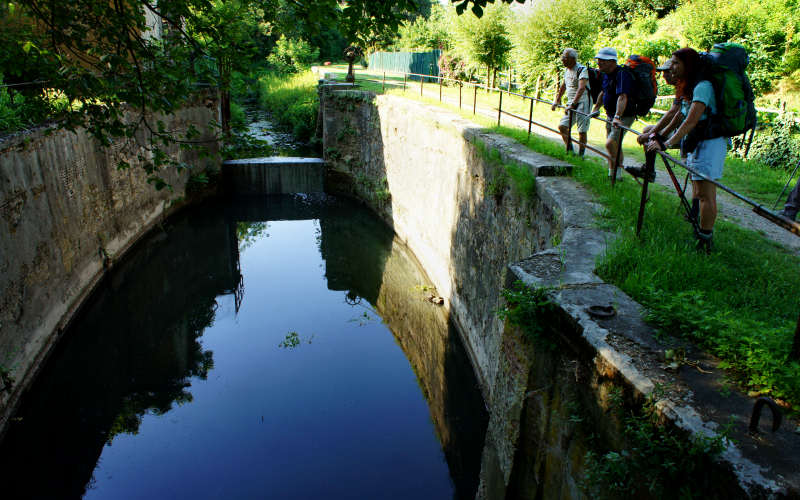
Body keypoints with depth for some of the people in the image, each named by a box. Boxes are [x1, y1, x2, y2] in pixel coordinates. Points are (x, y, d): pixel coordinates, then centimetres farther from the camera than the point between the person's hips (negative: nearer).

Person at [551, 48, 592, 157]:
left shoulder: (582, 70, -16)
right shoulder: (567, 70, 10)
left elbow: (581, 88, -30)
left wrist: (572, 104, -39)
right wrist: (556, 101, 24)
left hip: (583, 103, -8)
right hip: (571, 104, 8)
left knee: (582, 131, -6)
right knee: (562, 126, 1)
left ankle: (580, 155, 3)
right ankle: (570, 150, 11)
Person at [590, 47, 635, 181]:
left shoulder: (622, 75, -23)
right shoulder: (606, 74, 7)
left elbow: (622, 97, -36)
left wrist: (617, 117, -47)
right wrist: (595, 109, 27)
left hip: (625, 116, -9)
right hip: (611, 115, 9)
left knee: (611, 143, -22)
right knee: (614, 145, 15)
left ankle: (618, 172, -8)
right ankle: (612, 174, 25)